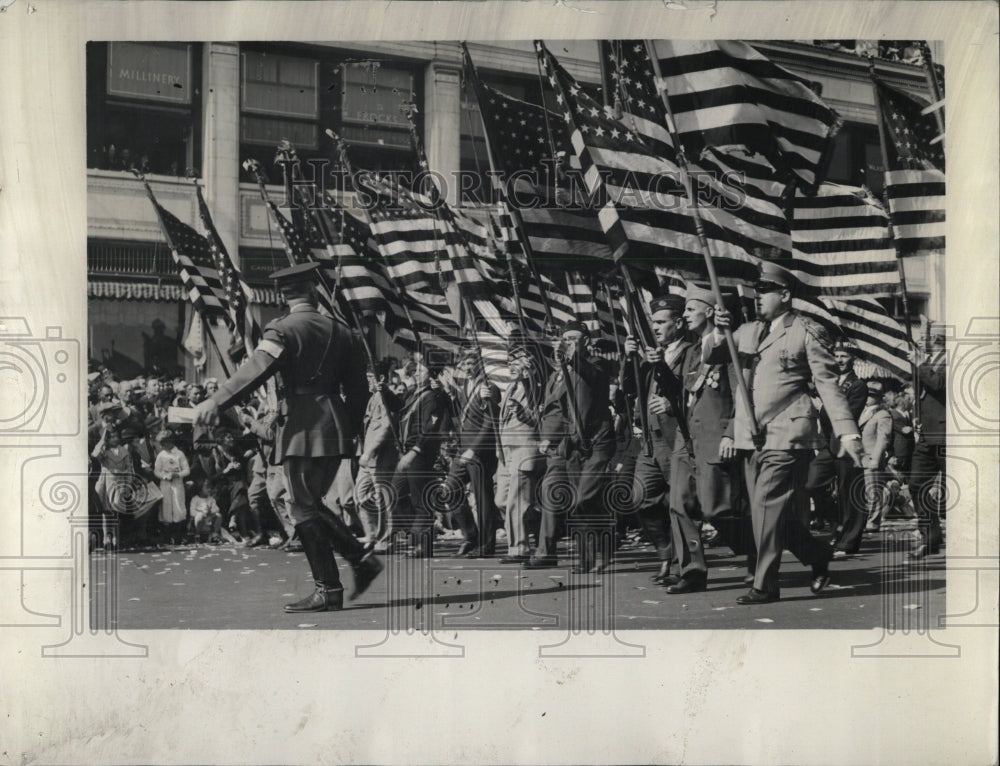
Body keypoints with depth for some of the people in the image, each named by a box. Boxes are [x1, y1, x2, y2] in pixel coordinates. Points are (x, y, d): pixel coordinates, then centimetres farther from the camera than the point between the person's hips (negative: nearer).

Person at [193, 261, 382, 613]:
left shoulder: (282, 330, -5)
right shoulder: (341, 332, 12)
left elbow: (257, 369, -20)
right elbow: (358, 389, 15)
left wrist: (216, 402, -25)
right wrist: (350, 431, 24)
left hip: (302, 428, -7)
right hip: (336, 428, 7)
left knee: (305, 510, 0)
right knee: (312, 505, 20)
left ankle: (328, 590, 1)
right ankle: (361, 559, 13)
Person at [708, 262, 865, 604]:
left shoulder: (807, 333, 1)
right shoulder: (747, 331, 19)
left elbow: (828, 384, -3)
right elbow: (710, 358, 16)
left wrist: (846, 432, -11)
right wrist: (719, 334, -6)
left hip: (787, 435, -6)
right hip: (751, 436, 7)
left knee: (768, 508, -10)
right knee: (770, 511, 9)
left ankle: (765, 585, -2)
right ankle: (818, 555, 29)